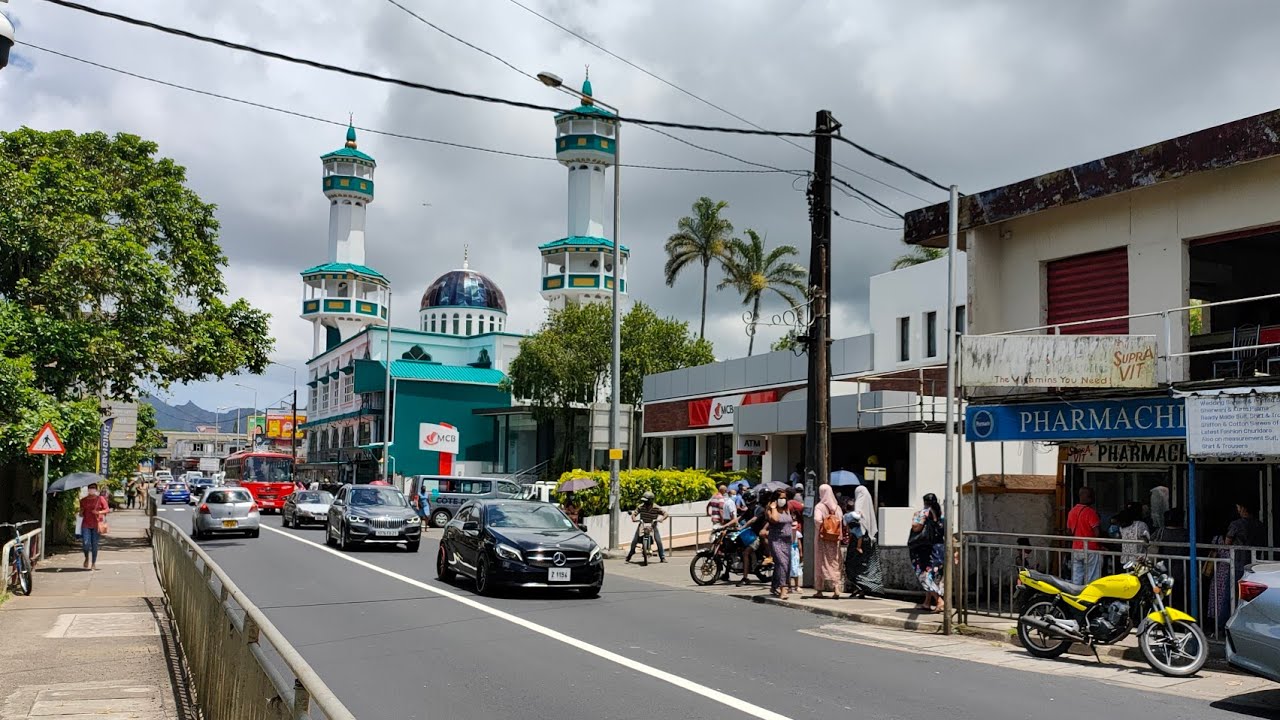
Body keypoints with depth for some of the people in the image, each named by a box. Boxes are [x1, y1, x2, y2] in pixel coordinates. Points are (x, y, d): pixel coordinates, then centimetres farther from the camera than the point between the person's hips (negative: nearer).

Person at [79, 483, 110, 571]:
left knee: (95, 545, 1)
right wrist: (81, 513, -4)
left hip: (96, 525, -1)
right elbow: (82, 513, 19)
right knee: (85, 543, -11)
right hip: (86, 525, 1)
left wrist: (99, 512, -13)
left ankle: (94, 563, 15)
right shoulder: (83, 500, 10)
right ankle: (87, 558, 18)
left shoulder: (101, 499, 3)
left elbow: (107, 509, 3)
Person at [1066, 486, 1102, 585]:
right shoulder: (1090, 512, -14)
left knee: (1076, 580, 9)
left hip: (1075, 550, 7)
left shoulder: (1072, 511, 9)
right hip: (1090, 550, -7)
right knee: (1091, 580, -2)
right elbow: (1097, 532, -19)